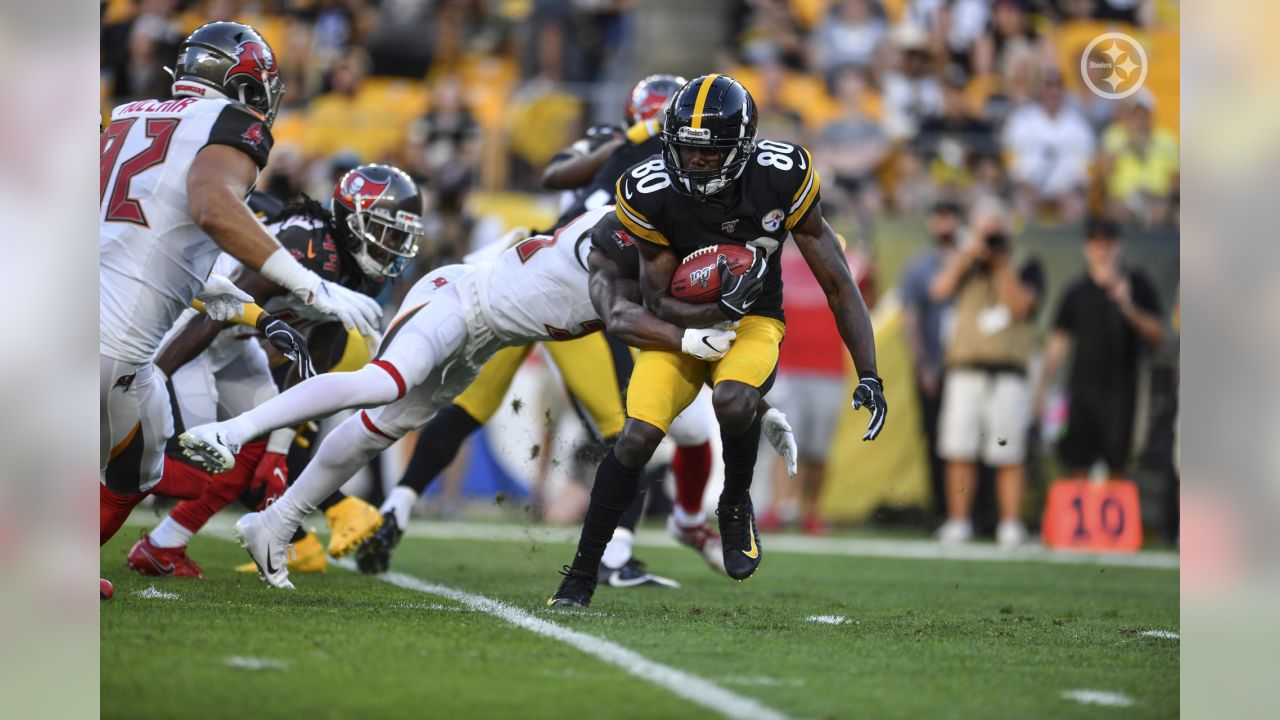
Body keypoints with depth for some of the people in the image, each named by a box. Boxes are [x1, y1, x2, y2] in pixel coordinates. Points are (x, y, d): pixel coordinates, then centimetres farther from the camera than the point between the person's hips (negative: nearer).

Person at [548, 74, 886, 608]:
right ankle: (581, 574, -4)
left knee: (733, 401, -33)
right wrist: (721, 310, -32)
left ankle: (736, 505, -2)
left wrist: (869, 377, -17)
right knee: (638, 436, -19)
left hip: (752, 323, 0)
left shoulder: (780, 179, -19)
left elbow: (837, 284, -13)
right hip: (679, 323, 0)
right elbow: (659, 304, -13)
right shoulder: (652, 195, -20)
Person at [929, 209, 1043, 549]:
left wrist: (1002, 263, -5)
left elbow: (1020, 304, -7)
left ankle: (1010, 524, -1)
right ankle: (958, 522, 4)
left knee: (1009, 456, -5)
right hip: (964, 370, 2)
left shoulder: (1027, 270, 10)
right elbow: (939, 290, -3)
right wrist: (969, 253, -6)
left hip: (1008, 375, -2)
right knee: (959, 452, -1)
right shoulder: (966, 267, 15)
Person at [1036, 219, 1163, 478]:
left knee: (1117, 466, -4)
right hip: (1083, 386, 2)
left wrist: (1129, 308, -17)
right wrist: (1043, 385, 10)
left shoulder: (1137, 285, 4)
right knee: (1076, 462, -2)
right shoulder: (1077, 293, 11)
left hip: (1121, 388, -2)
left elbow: (1157, 334, -1)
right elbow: (1059, 341, 15)